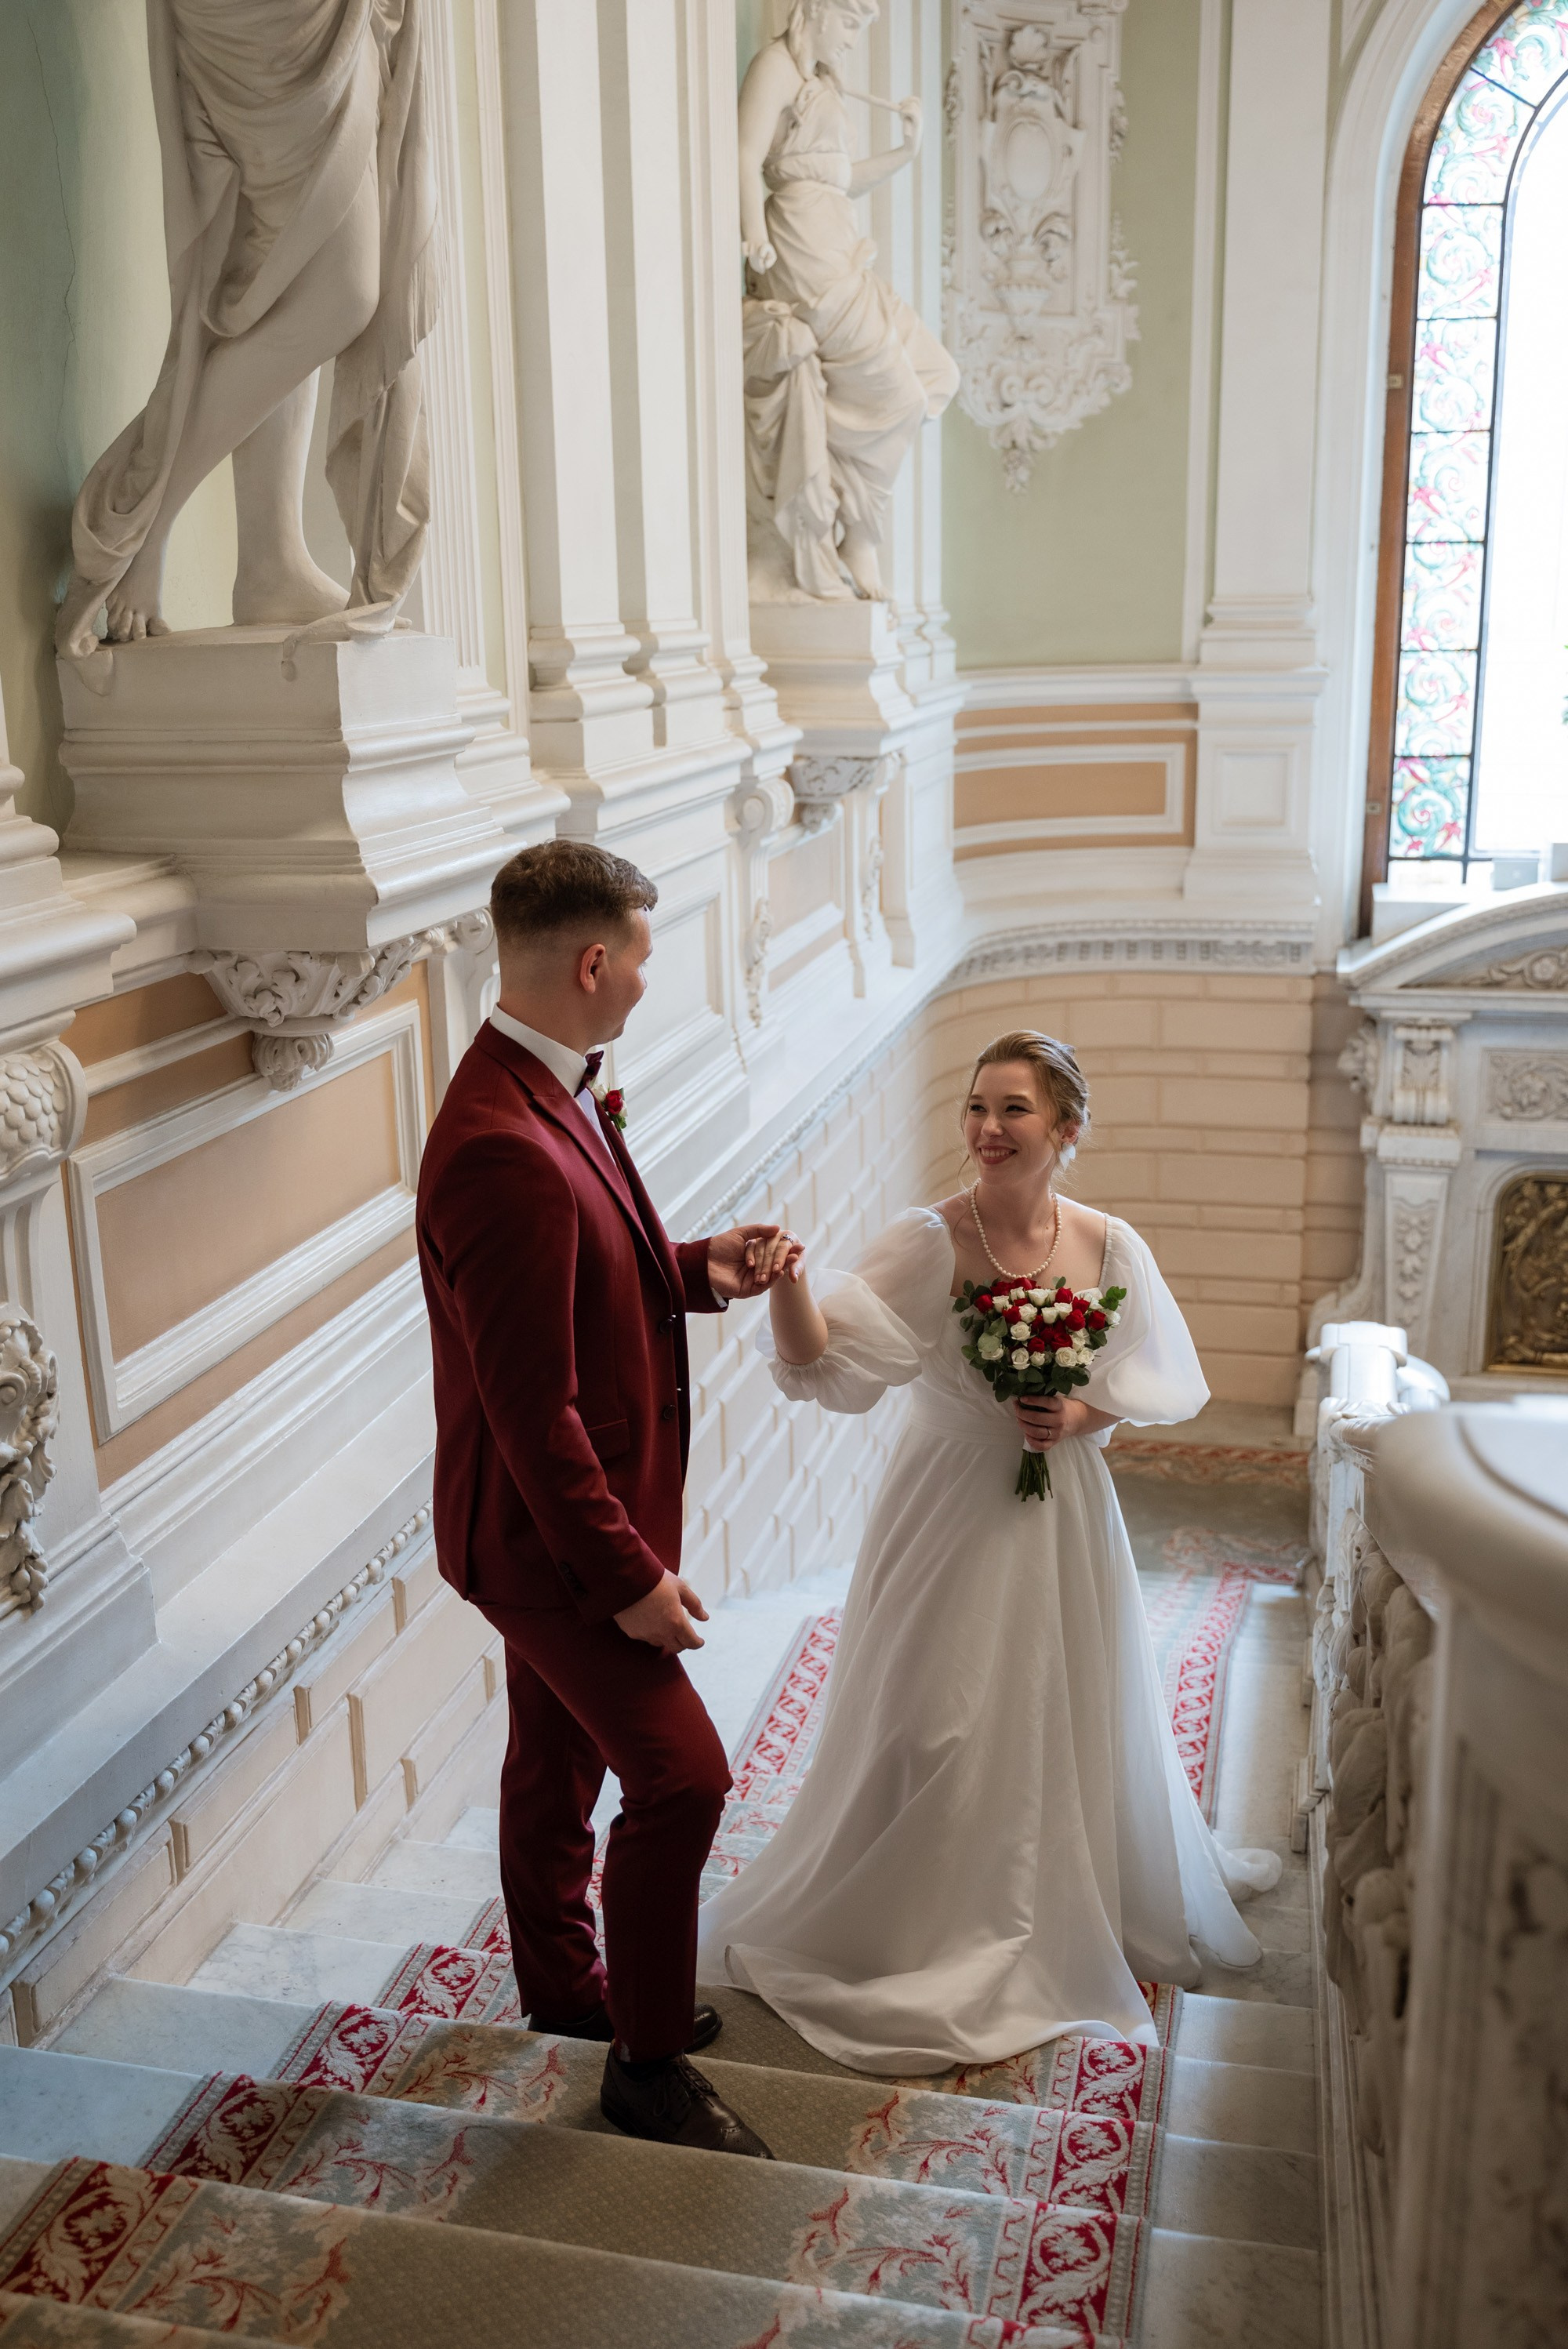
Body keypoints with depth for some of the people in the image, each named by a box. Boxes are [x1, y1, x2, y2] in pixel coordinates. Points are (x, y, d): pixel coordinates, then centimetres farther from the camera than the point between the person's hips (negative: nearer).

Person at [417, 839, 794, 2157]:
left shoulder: (548, 1096, 1)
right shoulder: (506, 1153, -31)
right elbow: (535, 1407, -29)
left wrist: (699, 1271, 0)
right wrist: (630, 1575, -22)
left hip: (565, 1522, 10)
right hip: (548, 1536, -10)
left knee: (558, 1761, 24)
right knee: (679, 1777, -3)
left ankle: (564, 1984, 45)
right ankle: (649, 2064, 17)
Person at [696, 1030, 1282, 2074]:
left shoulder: (1108, 1246, -6)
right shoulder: (932, 1241, -15)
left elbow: (1157, 1380, 6)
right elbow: (826, 1361, -24)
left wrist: (1084, 1415, -13)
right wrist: (790, 1282, -43)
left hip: (1063, 1513, 3)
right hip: (950, 1509, -3)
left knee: (1069, 1712, 16)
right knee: (937, 1722, 2)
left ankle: (1081, 1903, 43)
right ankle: (930, 1927, 26)